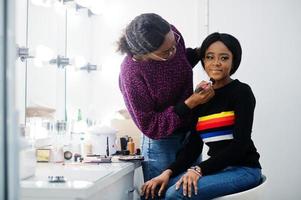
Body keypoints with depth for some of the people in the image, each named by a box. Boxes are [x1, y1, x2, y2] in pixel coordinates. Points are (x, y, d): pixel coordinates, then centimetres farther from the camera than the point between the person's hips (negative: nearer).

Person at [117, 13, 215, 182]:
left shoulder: (171, 35, -12)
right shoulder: (131, 74, -28)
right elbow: (149, 127, -20)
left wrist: (198, 52, -7)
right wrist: (189, 104, -27)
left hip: (189, 132, 6)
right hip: (161, 141, -6)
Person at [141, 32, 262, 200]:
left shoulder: (241, 92, -6)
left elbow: (240, 144, -15)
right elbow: (194, 145, 6)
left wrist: (199, 170, -21)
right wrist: (168, 172, -10)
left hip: (243, 169, -5)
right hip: (217, 168, 6)